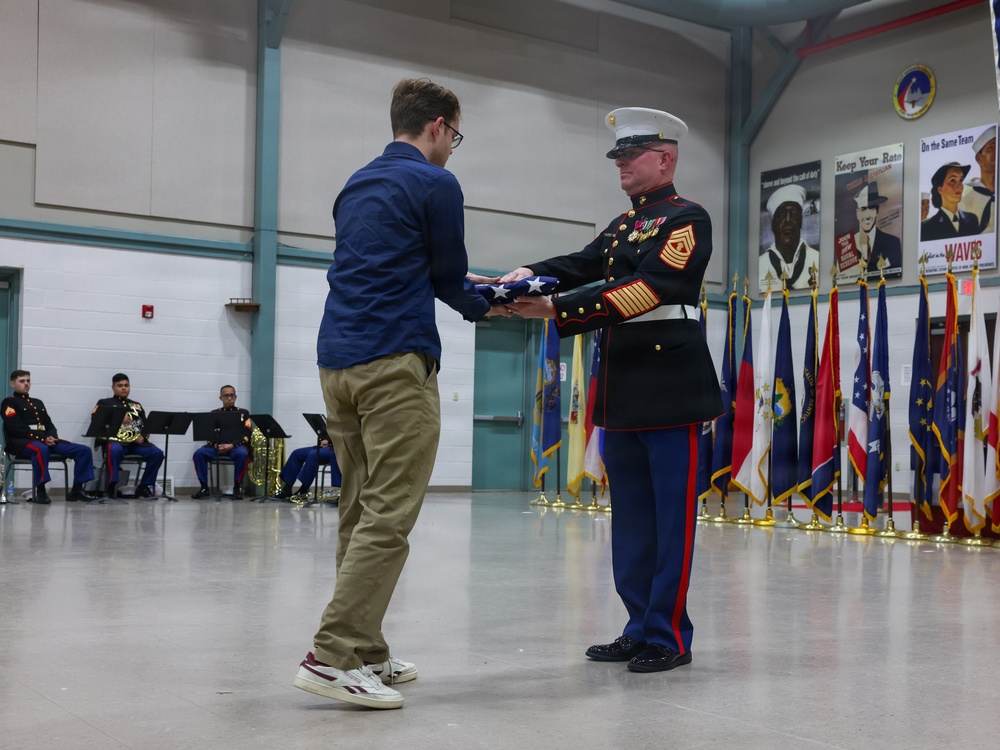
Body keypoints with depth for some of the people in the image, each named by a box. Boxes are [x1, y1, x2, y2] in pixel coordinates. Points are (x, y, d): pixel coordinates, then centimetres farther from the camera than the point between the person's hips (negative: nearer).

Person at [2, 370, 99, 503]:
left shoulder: (37, 402, 27)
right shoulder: (9, 402, 4)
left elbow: (49, 425, 19)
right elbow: (17, 428, -10)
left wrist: (51, 437, -7)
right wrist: (42, 438, -19)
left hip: (46, 441, 7)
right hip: (21, 442, -7)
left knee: (84, 450, -8)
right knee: (41, 449, -45)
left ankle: (77, 489, -7)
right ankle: (40, 491, -37)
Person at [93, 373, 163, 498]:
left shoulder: (137, 406, 28)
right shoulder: (104, 403, 17)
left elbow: (146, 426, 20)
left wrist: (143, 437, -3)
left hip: (136, 442, 4)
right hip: (115, 439, -4)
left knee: (157, 453, -22)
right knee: (114, 450, -40)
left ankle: (144, 487, -8)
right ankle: (112, 486, -30)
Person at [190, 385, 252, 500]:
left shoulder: (243, 413, 12)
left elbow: (247, 434, 1)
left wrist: (232, 445, -16)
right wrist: (216, 445, -13)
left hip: (236, 445, -2)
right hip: (217, 445, 2)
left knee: (241, 454, -38)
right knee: (198, 454, -26)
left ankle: (237, 487, -20)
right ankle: (204, 487, -14)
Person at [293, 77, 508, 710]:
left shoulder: (357, 185, 21)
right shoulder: (436, 184, -2)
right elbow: (449, 279, 5)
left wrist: (470, 291, 31)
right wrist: (485, 305, 25)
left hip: (339, 361, 9)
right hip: (396, 361, -8)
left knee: (362, 514, 10)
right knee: (388, 518, -10)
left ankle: (367, 654, 13)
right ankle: (334, 656, -15)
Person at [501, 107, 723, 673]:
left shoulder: (688, 219, -6)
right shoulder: (623, 226, 21)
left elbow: (646, 287, -20)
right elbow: (581, 265, 8)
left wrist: (557, 310, -26)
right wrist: (527, 275, -13)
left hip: (671, 390, -8)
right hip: (621, 393, 8)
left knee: (672, 517, -2)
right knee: (631, 518, 12)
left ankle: (670, 636, 6)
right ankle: (640, 628, 21)